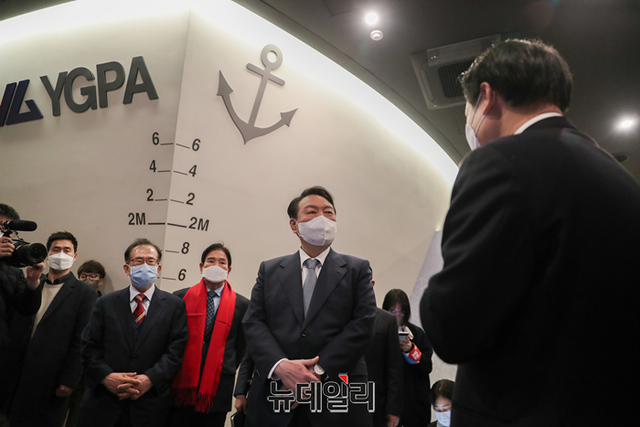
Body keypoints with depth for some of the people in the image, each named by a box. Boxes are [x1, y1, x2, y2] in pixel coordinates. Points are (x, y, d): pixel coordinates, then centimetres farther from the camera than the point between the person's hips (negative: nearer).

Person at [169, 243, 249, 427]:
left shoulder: (241, 304, 2)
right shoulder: (181, 298, 3)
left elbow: (242, 348, 8)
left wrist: (225, 374, 7)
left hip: (217, 390, 0)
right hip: (182, 386, 1)